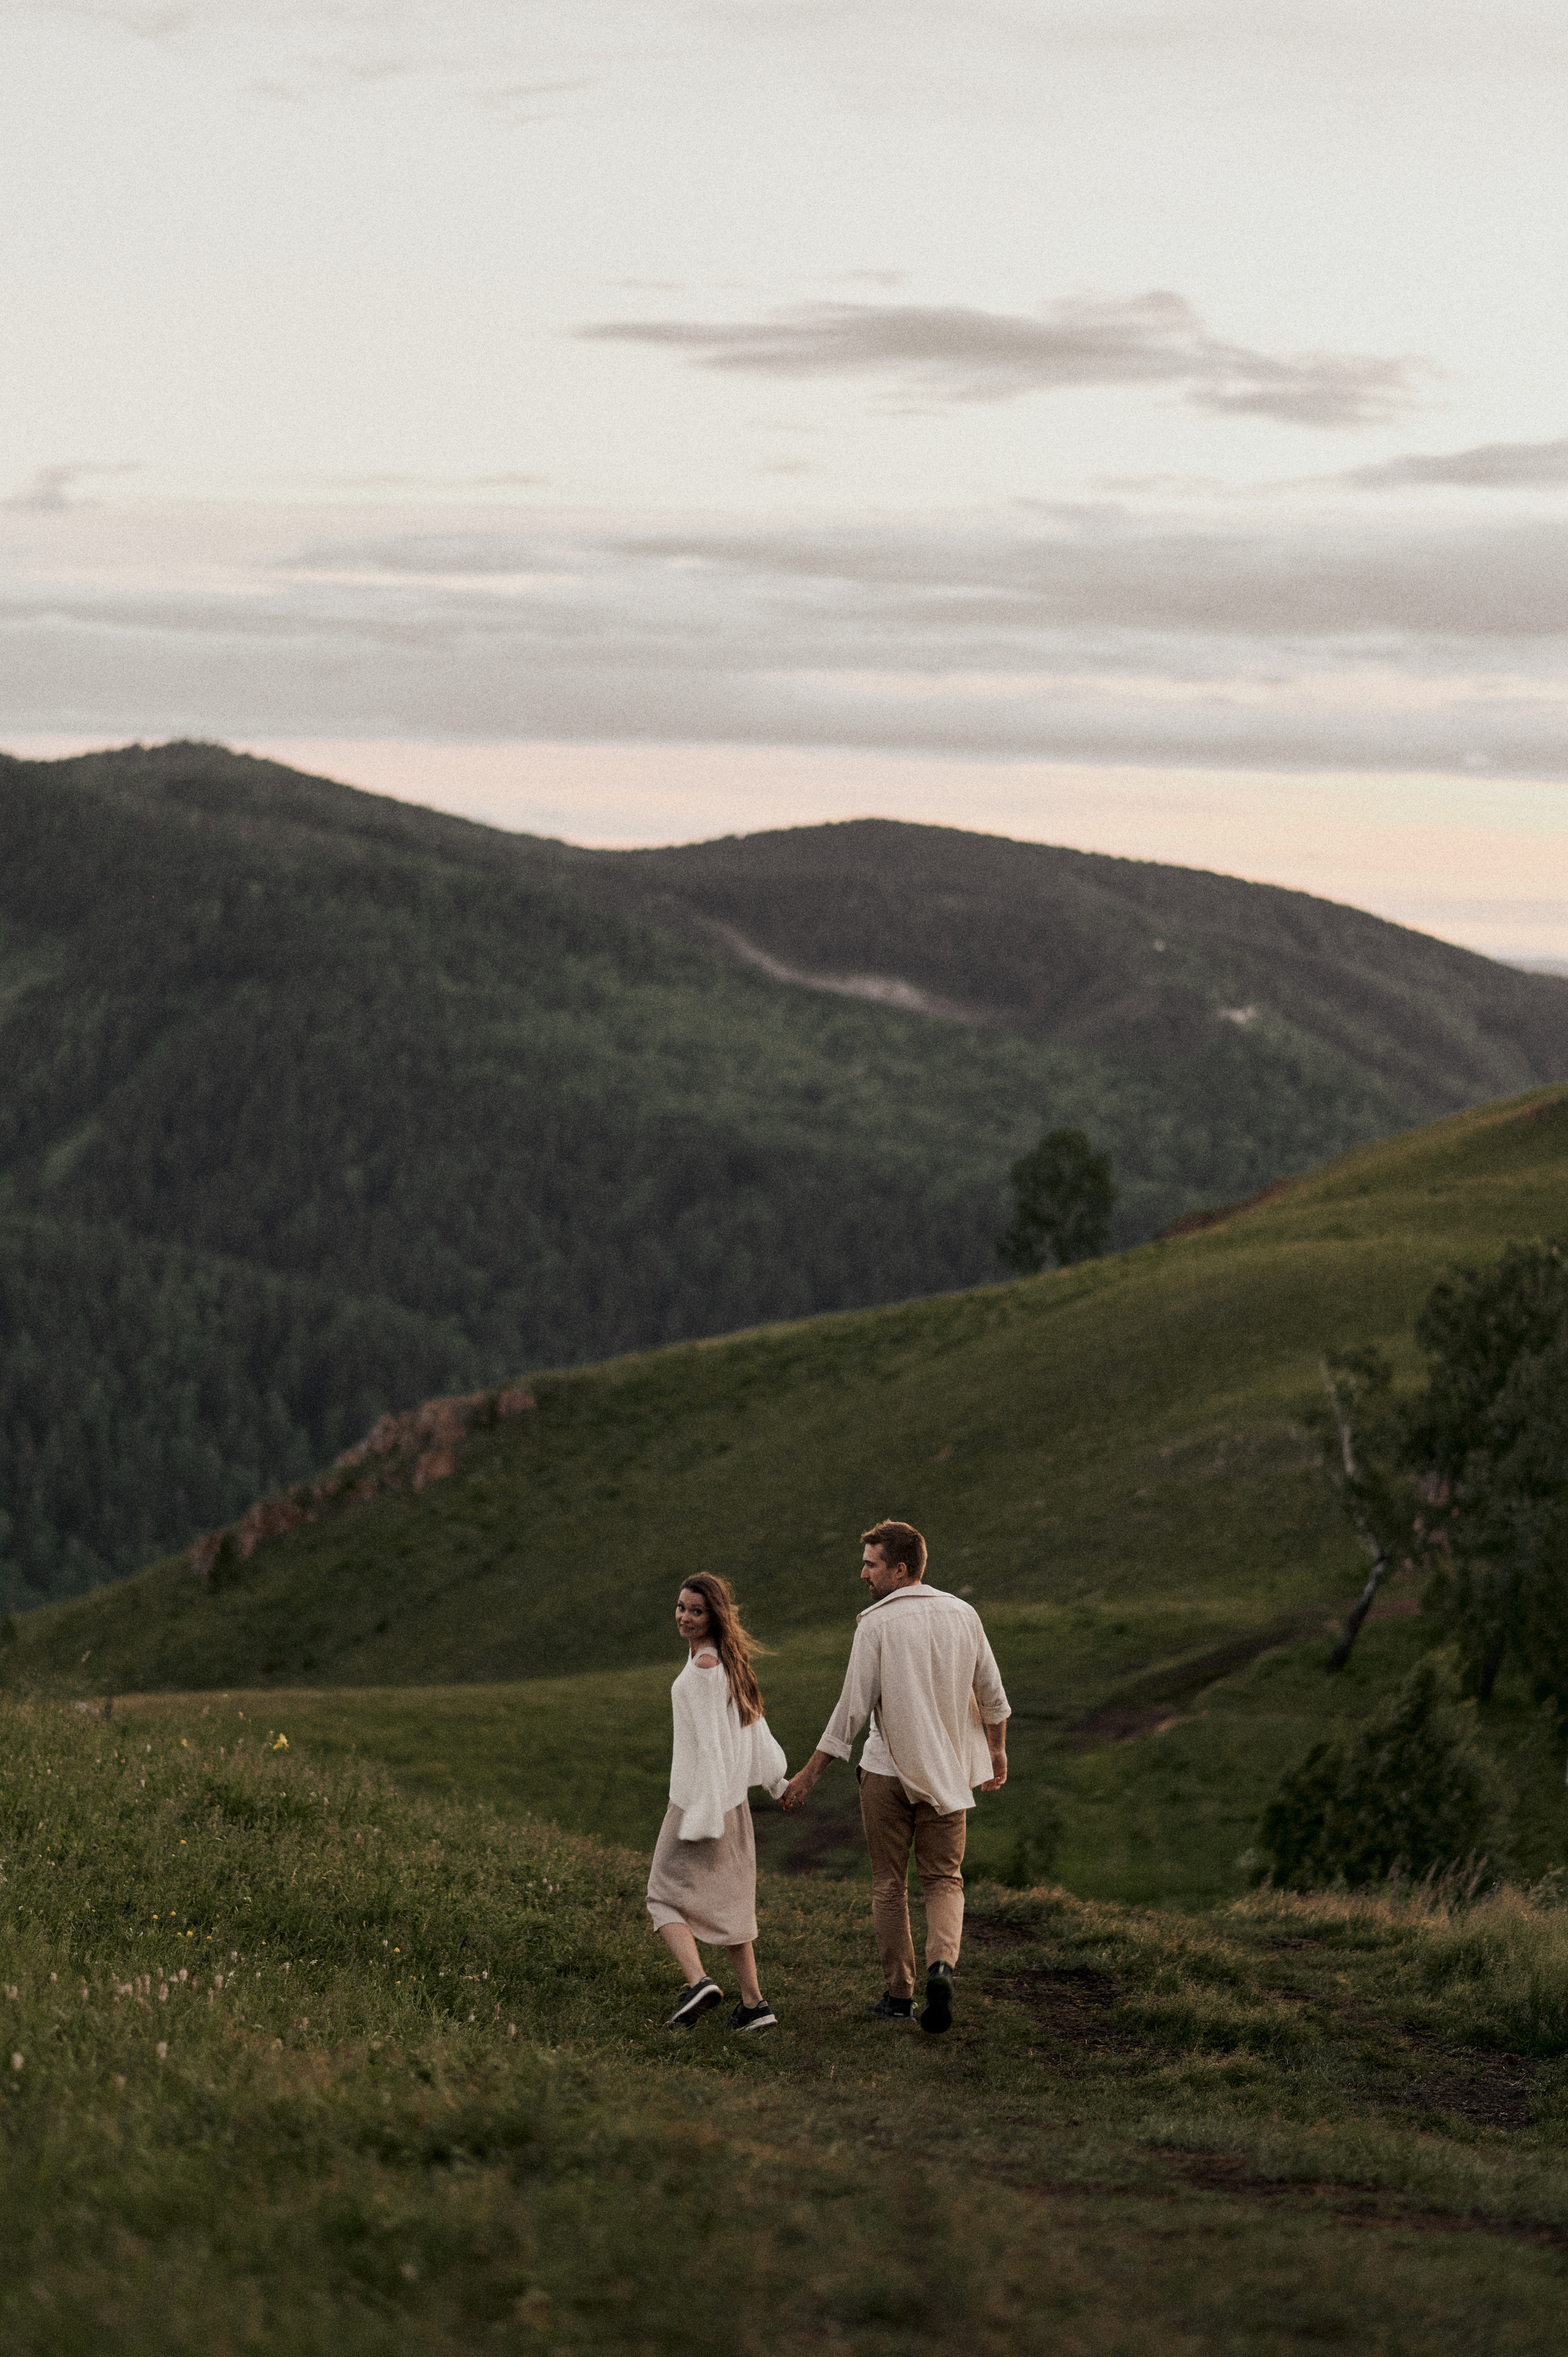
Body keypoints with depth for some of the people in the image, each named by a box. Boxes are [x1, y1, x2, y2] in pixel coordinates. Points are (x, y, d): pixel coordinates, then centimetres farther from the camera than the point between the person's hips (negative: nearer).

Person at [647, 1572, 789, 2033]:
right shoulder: (729, 1660, 11)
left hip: (700, 1798, -9)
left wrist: (704, 1810, -20)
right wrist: (778, 1779, 23)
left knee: (665, 1897, -3)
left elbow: (710, 1740, -19)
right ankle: (754, 2004, 13)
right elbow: (753, 1724, 17)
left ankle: (698, 1982, -22)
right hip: (730, 1801, 9)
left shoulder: (703, 1667, -16)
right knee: (725, 1904, 14)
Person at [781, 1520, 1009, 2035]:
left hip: (887, 1770, -3)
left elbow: (854, 1707, -13)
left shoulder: (877, 1624, -12)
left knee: (889, 1885, 10)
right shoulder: (963, 1615, 1)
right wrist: (998, 1750, 25)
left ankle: (899, 1993, 12)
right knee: (944, 1880, 10)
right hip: (949, 1772, 3)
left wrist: (811, 1772, -6)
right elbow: (992, 1696, 9)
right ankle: (941, 1964, -16)